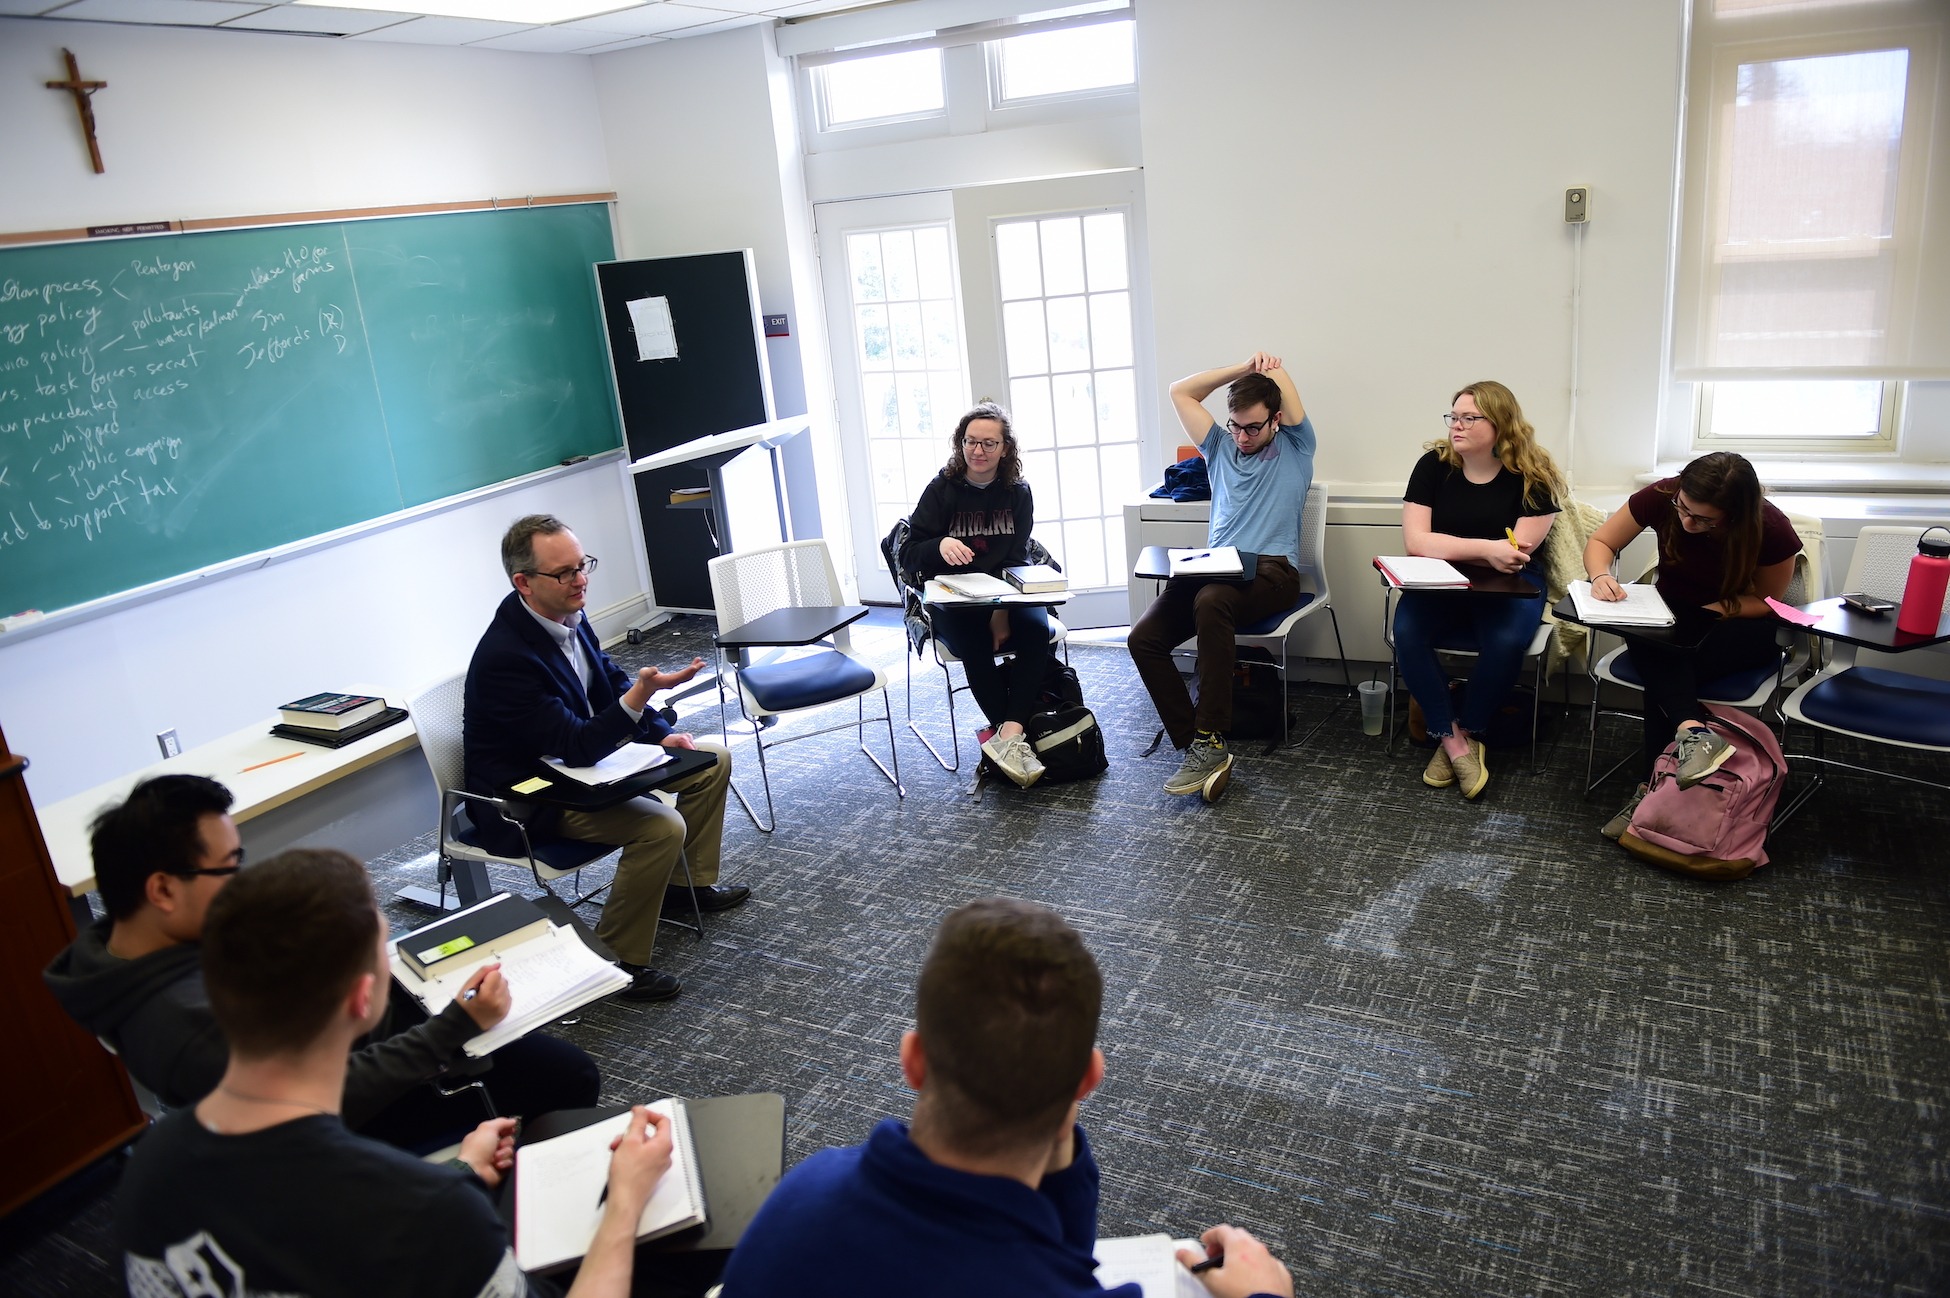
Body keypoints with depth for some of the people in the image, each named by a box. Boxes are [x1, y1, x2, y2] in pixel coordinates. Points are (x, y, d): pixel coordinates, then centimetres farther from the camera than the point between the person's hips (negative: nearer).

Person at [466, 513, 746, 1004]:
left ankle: (691, 883, 27)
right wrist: (641, 693, -43)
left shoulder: (566, 614, -5)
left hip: (581, 754, 9)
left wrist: (661, 734, 1)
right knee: (661, 826, -28)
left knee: (713, 760, 10)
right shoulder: (505, 656, -31)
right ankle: (616, 960, -11)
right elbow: (577, 746, -31)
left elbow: (608, 680, 12)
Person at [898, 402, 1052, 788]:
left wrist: (1003, 607, -16)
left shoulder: (1018, 493, 6)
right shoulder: (941, 490, 0)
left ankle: (1008, 733, -37)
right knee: (973, 642, -34)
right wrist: (939, 545, -27)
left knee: (1036, 629, -31)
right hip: (953, 600, -2)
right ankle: (1014, 736, -25)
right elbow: (908, 556, -4)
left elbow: (1017, 558, 2)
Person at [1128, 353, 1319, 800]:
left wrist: (1269, 367, 25)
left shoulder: (1294, 449, 14)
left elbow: (1280, 382, 4)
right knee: (1143, 638, -21)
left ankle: (1210, 743, -37)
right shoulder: (1221, 446, 26)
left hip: (1272, 572, -5)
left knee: (1211, 601, -40)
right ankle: (1195, 746, -24)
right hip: (1214, 568, 5)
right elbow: (1180, 392, 24)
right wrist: (1245, 367, 21)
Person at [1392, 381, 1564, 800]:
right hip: (1439, 584, 2)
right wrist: (1486, 548, -24)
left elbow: (1516, 554, -15)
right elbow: (1415, 541, -13)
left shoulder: (1532, 475, -8)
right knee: (1407, 632, -28)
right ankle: (1452, 739, -16)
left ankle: (1467, 733, -6)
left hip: (1509, 586, -1)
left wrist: (1448, 547, -14)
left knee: (1506, 642, -32)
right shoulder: (1433, 465, -4)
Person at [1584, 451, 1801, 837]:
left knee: (1664, 675, -34)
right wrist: (1601, 576, -29)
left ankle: (1650, 789, -33)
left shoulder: (1771, 530, -22)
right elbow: (1601, 542, -6)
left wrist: (1709, 610, -26)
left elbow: (1767, 601, -7)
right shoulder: (1661, 497, -18)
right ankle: (1692, 731, -50)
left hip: (1739, 628, -3)